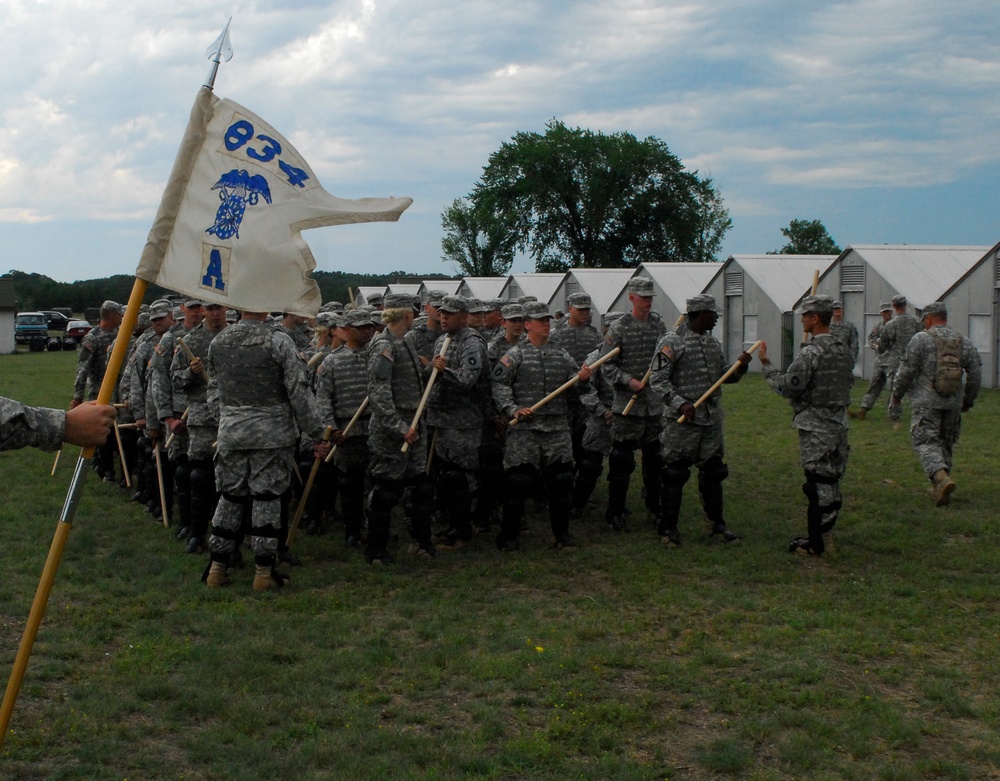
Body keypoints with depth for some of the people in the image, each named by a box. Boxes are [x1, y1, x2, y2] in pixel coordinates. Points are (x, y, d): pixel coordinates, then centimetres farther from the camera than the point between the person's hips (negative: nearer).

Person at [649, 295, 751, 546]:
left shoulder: (713, 342, 13)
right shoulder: (672, 342, -10)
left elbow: (725, 376, 19)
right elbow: (657, 379, -13)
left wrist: (741, 366, -2)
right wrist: (680, 403, -23)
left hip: (711, 419, 7)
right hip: (681, 420, -7)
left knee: (713, 471, 12)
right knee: (675, 473, -1)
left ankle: (717, 523, 25)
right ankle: (668, 527, 9)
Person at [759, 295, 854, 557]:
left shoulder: (810, 353, -18)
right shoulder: (844, 350, 9)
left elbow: (788, 387, -19)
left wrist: (766, 365, -6)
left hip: (816, 428, -8)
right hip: (839, 424, 8)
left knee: (818, 485, -4)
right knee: (832, 482, 14)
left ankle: (815, 544, 2)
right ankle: (825, 535, 24)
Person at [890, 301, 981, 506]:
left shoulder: (921, 339, -6)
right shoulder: (964, 342, 9)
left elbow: (907, 370, -8)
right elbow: (976, 373, 8)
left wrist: (897, 393, 6)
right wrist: (968, 400, 20)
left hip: (927, 401, -5)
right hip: (953, 402, 5)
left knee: (925, 442, -5)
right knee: (945, 443, 15)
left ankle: (941, 478, -28)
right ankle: (939, 488, 18)